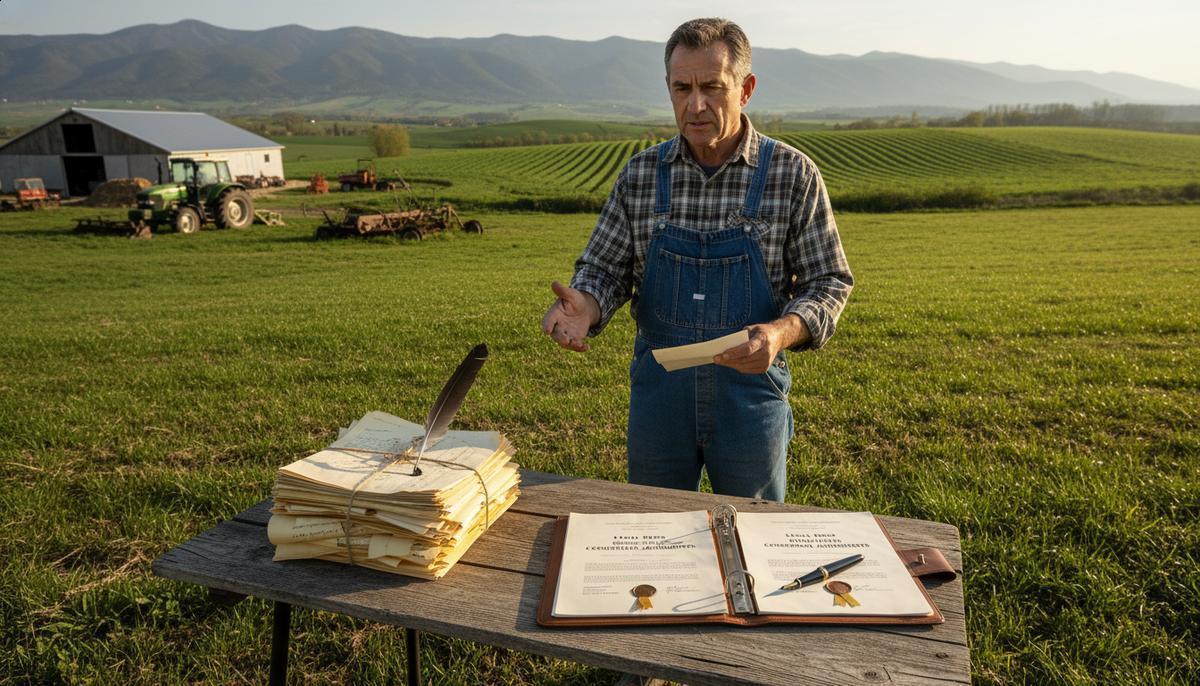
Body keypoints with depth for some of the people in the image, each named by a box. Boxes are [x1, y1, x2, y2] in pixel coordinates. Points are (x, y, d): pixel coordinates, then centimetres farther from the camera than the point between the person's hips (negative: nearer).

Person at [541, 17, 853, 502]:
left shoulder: (793, 174, -7)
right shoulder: (640, 174, -1)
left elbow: (829, 283, -4)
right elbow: (605, 269, 3)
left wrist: (783, 332, -24)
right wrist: (584, 305, -20)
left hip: (751, 385, -1)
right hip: (658, 387, 2)